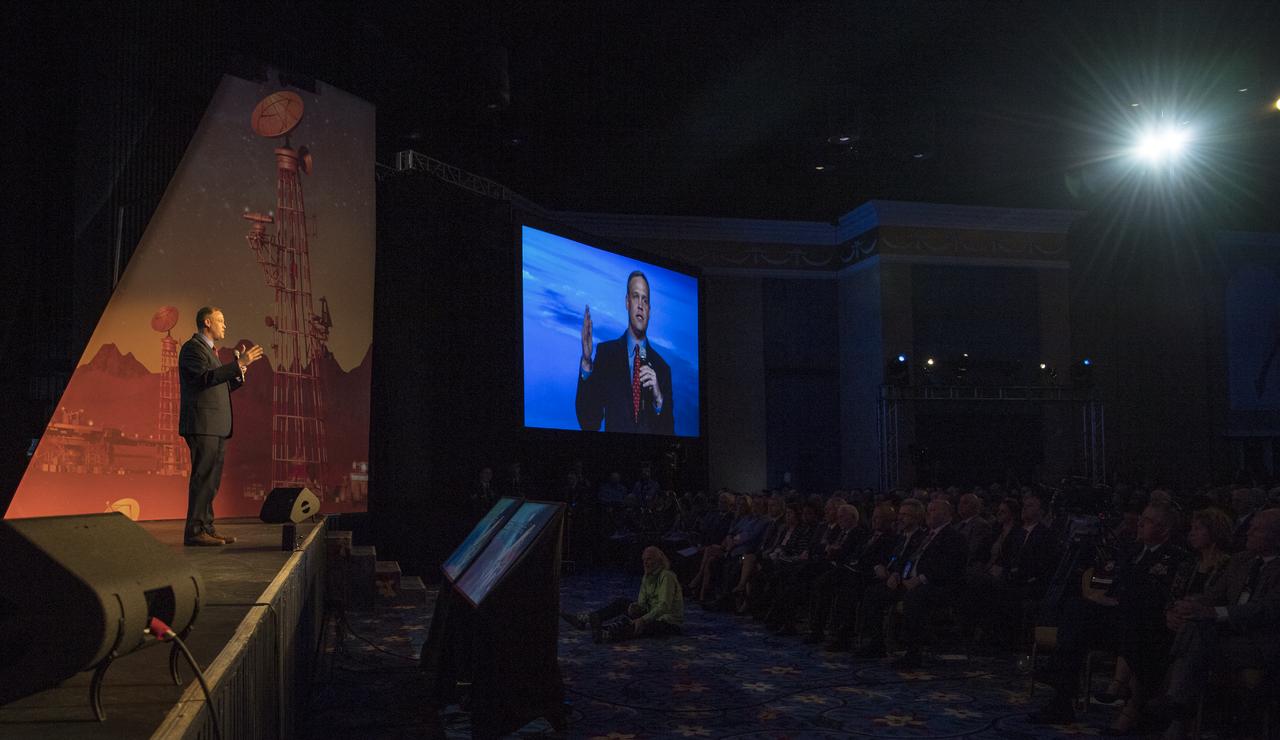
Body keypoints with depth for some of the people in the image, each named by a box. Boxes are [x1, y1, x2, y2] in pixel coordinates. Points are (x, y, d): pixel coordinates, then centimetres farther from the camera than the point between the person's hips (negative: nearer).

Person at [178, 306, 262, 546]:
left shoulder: (209, 349, 24)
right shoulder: (193, 347, -7)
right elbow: (206, 377, -23)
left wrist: (239, 370, 9)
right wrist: (238, 364, -24)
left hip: (216, 427, 10)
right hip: (202, 425, -10)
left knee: (211, 480, 10)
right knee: (202, 478, -10)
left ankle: (206, 528, 15)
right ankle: (194, 532, -9)